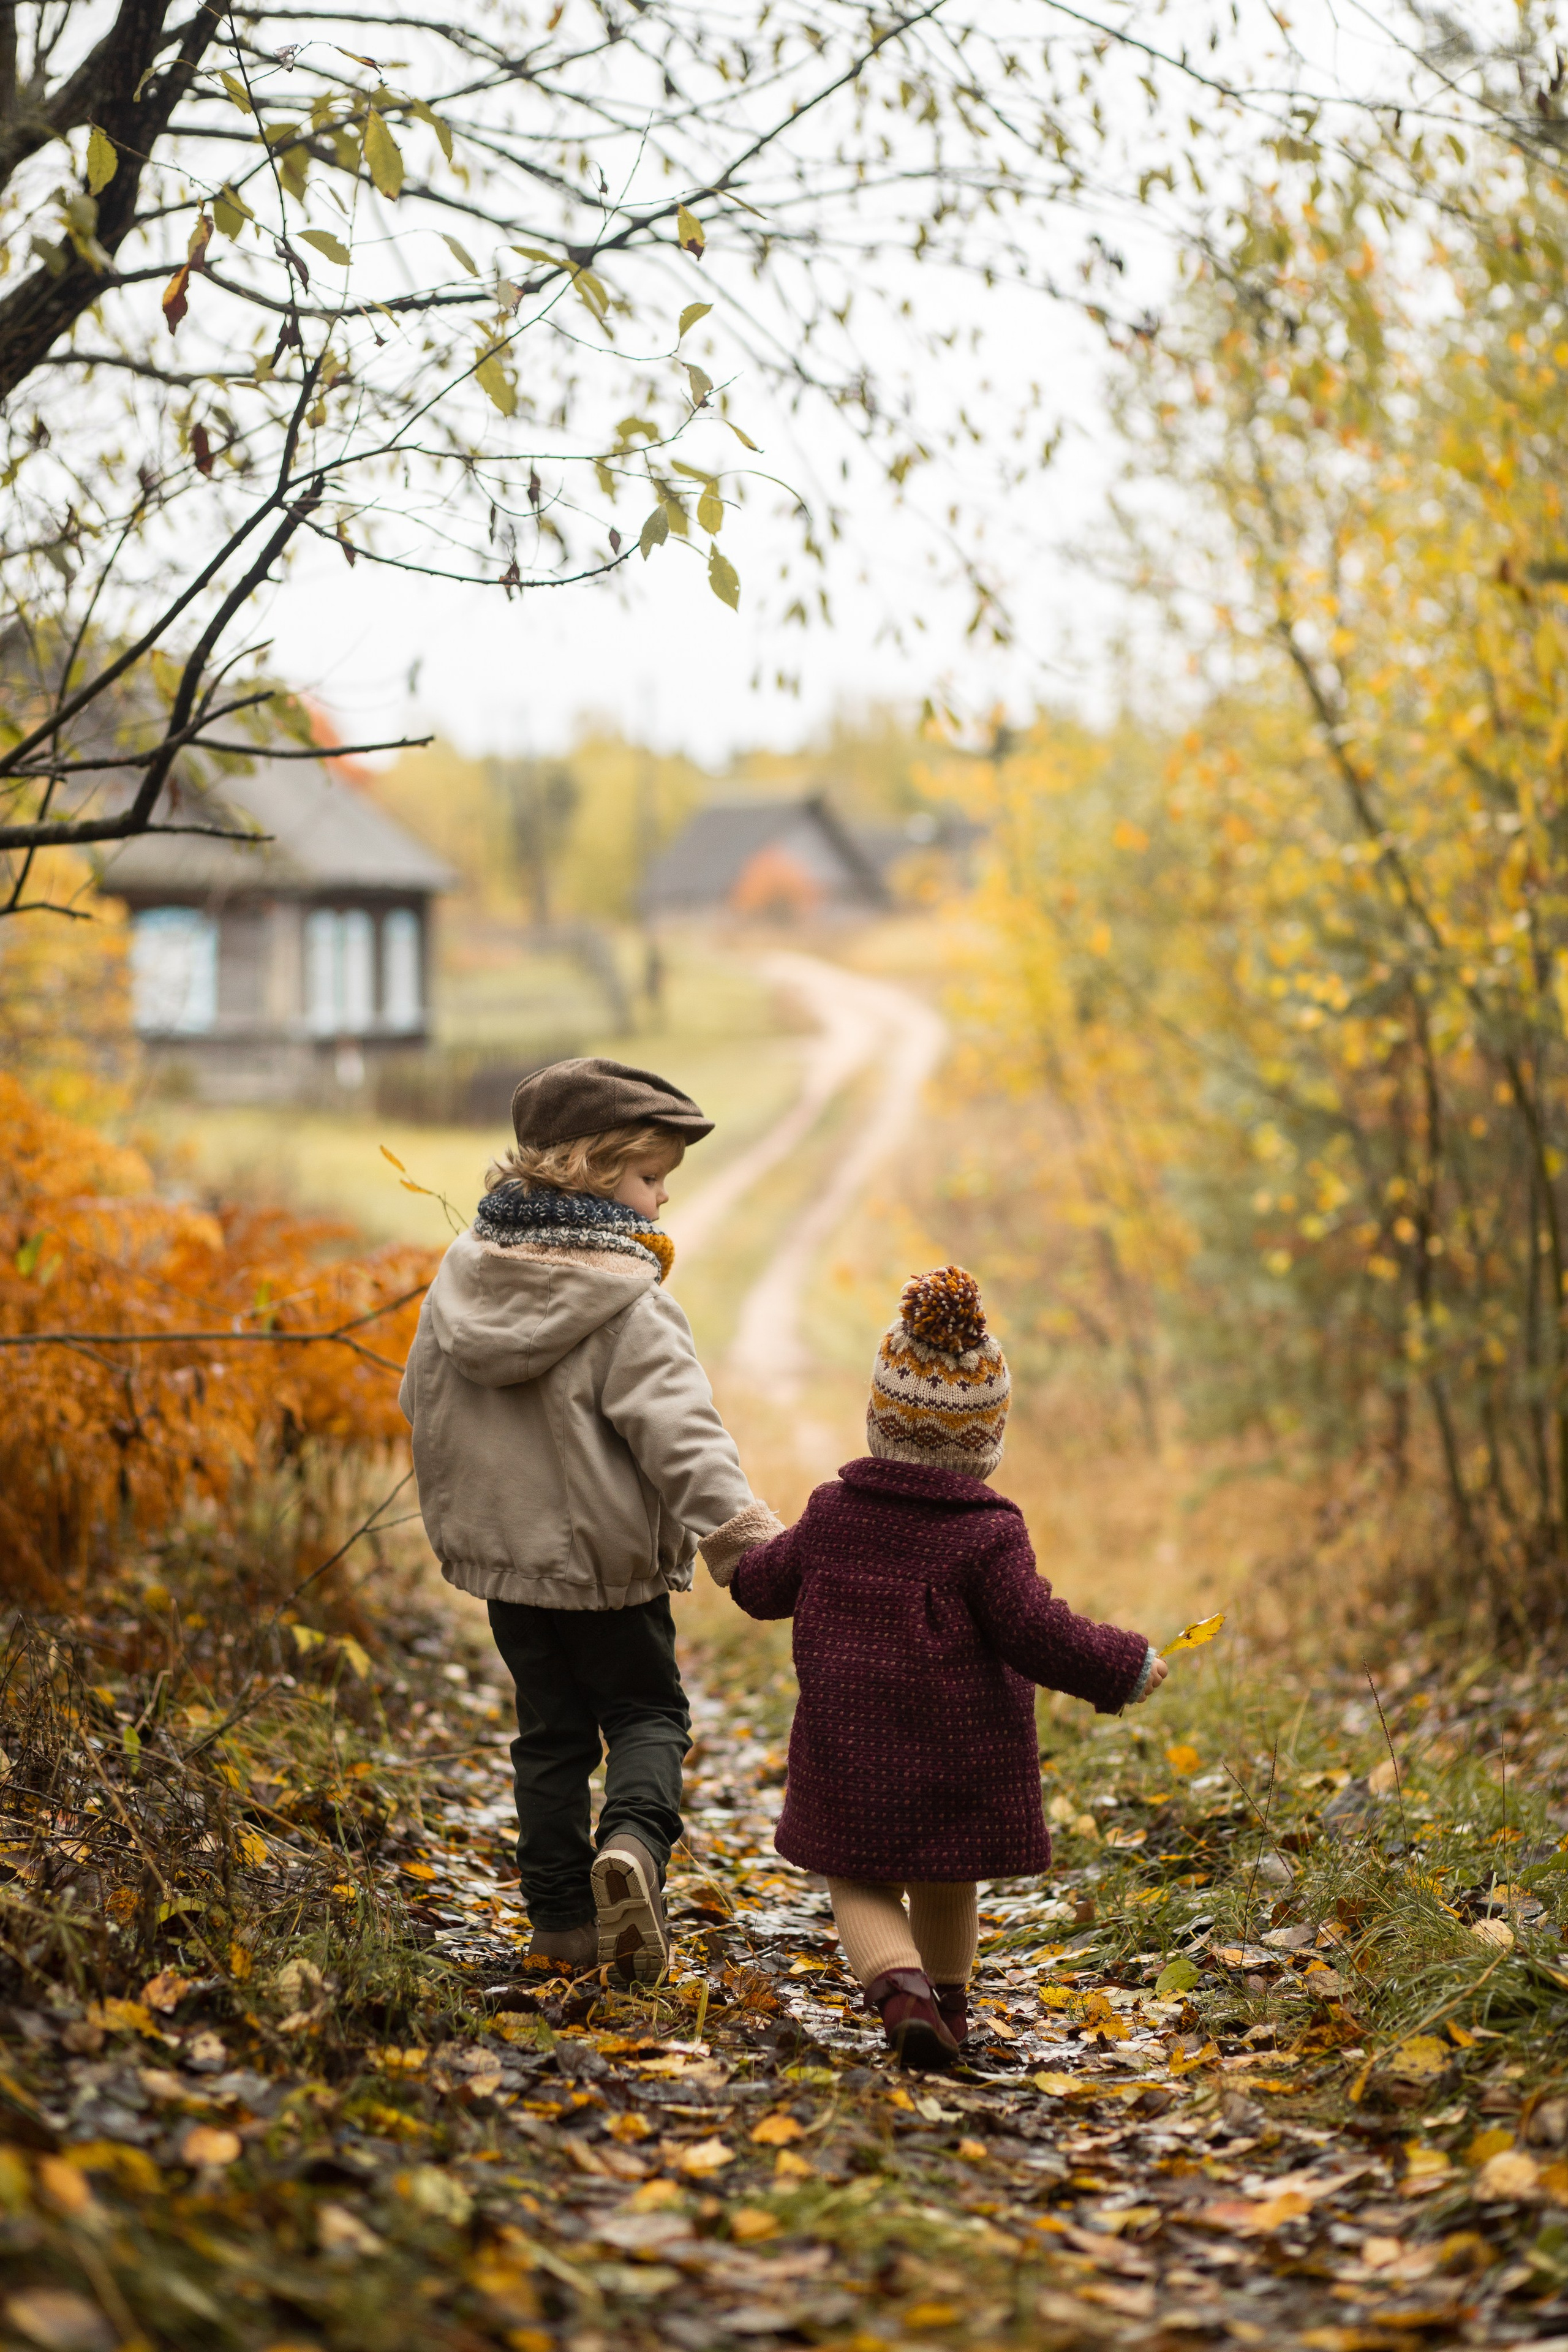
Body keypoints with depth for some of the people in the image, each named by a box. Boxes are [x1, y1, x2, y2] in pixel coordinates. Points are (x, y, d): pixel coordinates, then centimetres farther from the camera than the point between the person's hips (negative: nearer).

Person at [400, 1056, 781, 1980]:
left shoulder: (464, 1277, 2)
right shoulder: (628, 1300, -18)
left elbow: (423, 1400, 13)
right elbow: (676, 1427, -28)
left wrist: (455, 1514, 27)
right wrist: (739, 1529, -33)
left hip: (500, 1548, 5)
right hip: (608, 1555, -5)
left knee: (550, 1729, 15)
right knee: (648, 1712, 10)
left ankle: (563, 1918, 17)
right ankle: (633, 1839, -17)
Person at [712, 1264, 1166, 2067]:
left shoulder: (832, 1513, -2)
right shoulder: (988, 1535, -14)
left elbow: (766, 1584, 11)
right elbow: (1038, 1633, -17)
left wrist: (742, 1561, 35)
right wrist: (1124, 1668, -4)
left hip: (851, 1753, 1)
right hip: (961, 1760, -1)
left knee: (861, 1884, 10)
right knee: (945, 1881, 21)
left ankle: (898, 1982, -17)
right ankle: (944, 1999, 36)